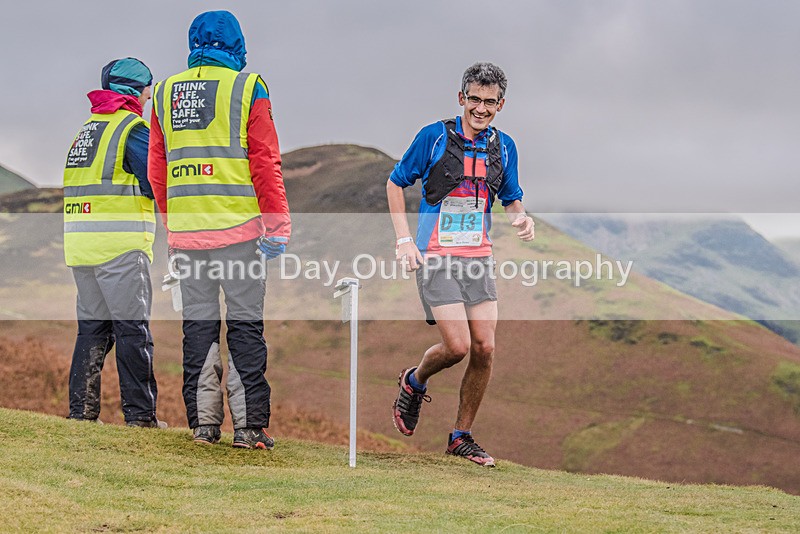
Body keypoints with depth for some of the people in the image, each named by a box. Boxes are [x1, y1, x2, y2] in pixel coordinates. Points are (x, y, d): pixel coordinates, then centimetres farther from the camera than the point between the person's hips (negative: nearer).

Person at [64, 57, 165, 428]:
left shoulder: (86, 130, 20)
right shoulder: (133, 128, -6)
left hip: (79, 243, 8)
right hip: (119, 244, -8)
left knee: (92, 327, 12)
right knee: (133, 330, -5)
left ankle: (81, 411, 9)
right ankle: (139, 414, -6)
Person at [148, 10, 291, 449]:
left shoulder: (166, 93, 10)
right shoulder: (247, 88, -3)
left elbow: (157, 169, 13)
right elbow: (264, 162, -6)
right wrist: (277, 223, -3)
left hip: (186, 228, 4)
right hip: (237, 227, -4)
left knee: (198, 323, 8)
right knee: (245, 323, 0)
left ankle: (203, 423, 7)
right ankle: (248, 424, -3)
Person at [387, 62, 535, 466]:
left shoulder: (503, 146, 8)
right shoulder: (434, 137, -6)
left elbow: (511, 199, 20)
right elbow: (395, 183, 2)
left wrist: (521, 218, -4)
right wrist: (404, 240, -7)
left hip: (478, 259, 5)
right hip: (435, 258, -5)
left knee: (485, 348, -3)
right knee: (458, 346, -15)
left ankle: (461, 436, 11)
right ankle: (414, 383, 19)